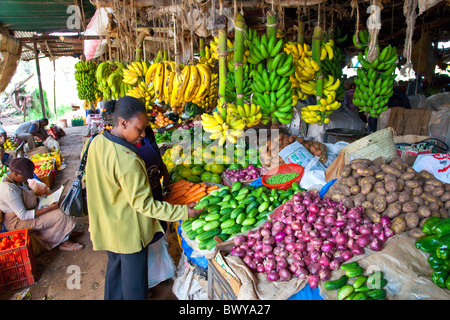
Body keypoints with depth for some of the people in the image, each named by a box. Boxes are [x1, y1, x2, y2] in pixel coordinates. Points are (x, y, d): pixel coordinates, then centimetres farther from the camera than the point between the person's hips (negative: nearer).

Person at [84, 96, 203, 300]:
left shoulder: (97, 142, -5)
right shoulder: (128, 160, -32)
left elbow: (87, 180, 8)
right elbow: (143, 203, -27)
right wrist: (182, 212, -25)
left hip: (106, 226, 9)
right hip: (128, 231, -8)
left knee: (115, 266, 29)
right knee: (134, 277, 13)